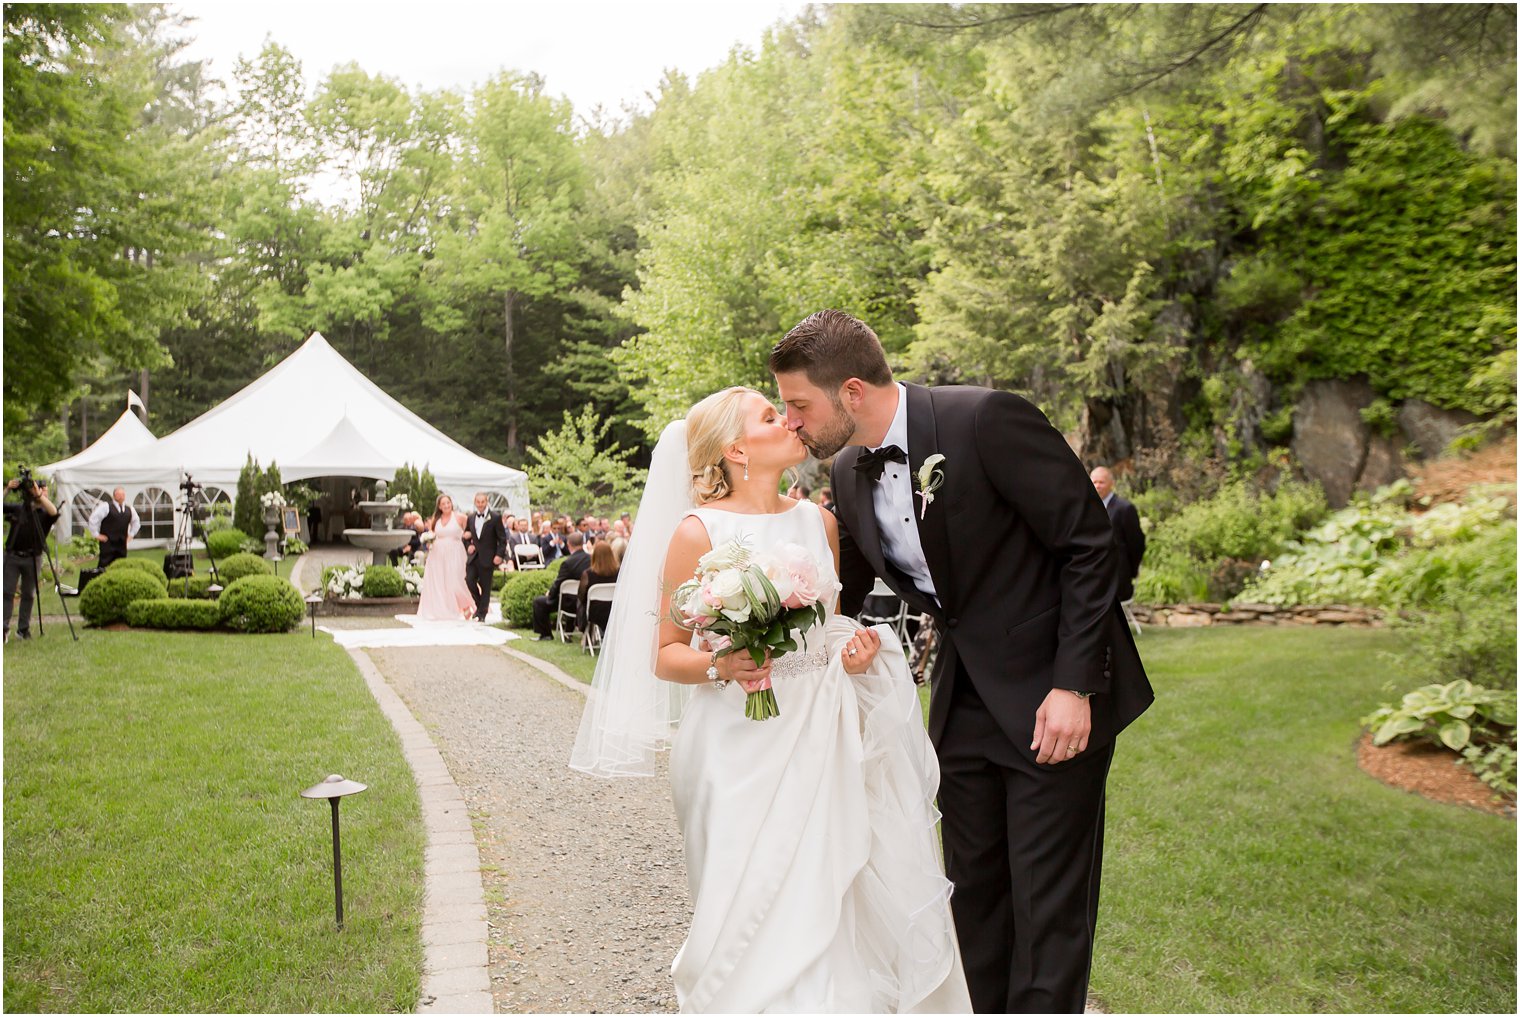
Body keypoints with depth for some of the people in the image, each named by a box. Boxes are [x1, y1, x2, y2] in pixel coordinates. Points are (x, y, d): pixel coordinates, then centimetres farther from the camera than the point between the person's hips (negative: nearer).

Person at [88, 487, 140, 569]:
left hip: (122, 544, 5)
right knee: (104, 565, -7)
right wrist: (96, 534, -6)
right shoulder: (105, 506, -5)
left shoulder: (130, 509, 11)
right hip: (108, 543, -5)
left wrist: (131, 534, 17)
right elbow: (93, 519, -8)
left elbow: (136, 522, 27)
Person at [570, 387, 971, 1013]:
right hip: (741, 745, -4)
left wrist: (854, 651, 0)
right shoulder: (698, 532, -7)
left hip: (820, 739, 5)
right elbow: (664, 656, -4)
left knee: (832, 906, 4)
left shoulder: (818, 521, 8)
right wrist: (721, 667, -22)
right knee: (755, 909, -1)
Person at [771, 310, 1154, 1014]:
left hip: (1054, 697, -6)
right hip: (964, 704, 7)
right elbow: (841, 598, 13)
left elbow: (1089, 544, -16)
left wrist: (1073, 687, -19)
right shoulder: (848, 475, 1)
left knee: (1049, 904, 1)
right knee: (974, 891, 15)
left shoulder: (986, 420, -21)